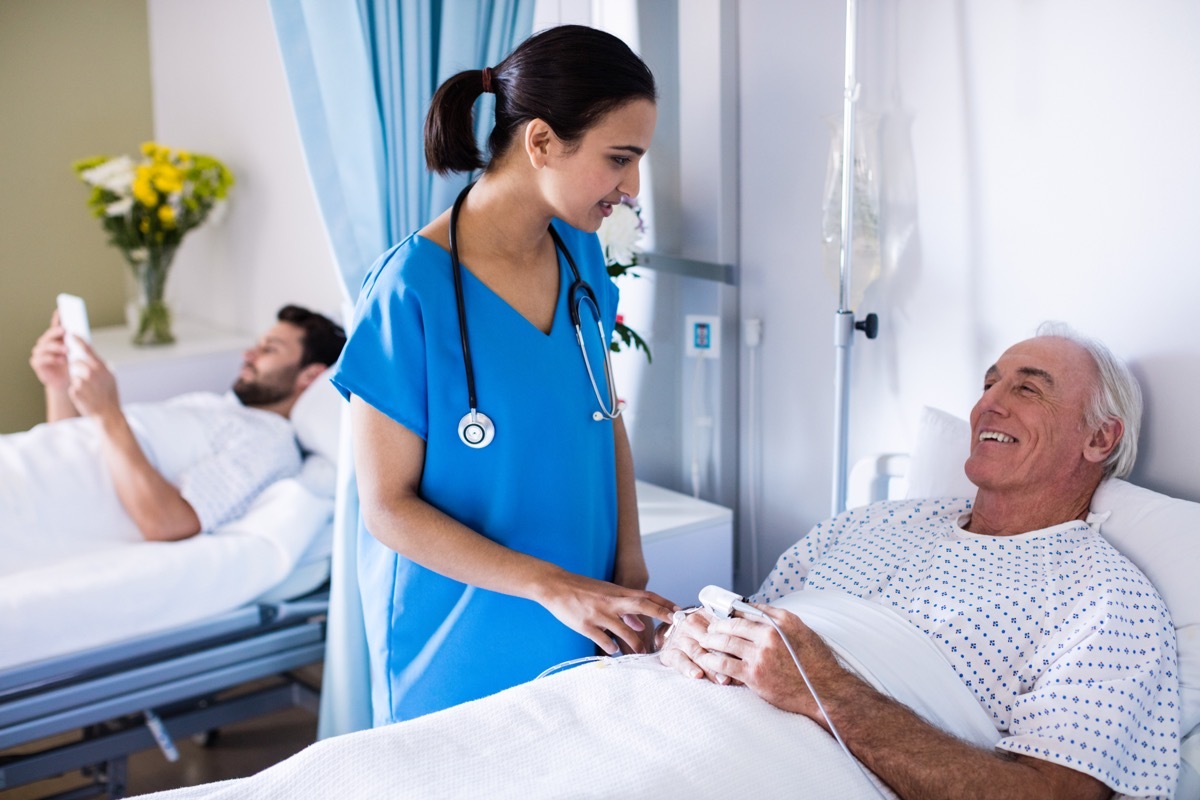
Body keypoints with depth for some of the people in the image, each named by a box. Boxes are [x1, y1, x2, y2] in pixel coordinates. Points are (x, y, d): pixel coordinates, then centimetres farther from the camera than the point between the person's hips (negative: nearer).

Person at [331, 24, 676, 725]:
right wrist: (552, 585, -23)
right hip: (459, 640, -5)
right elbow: (387, 508, -17)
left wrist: (631, 573, -2)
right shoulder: (412, 289, -20)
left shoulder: (581, 256, -1)